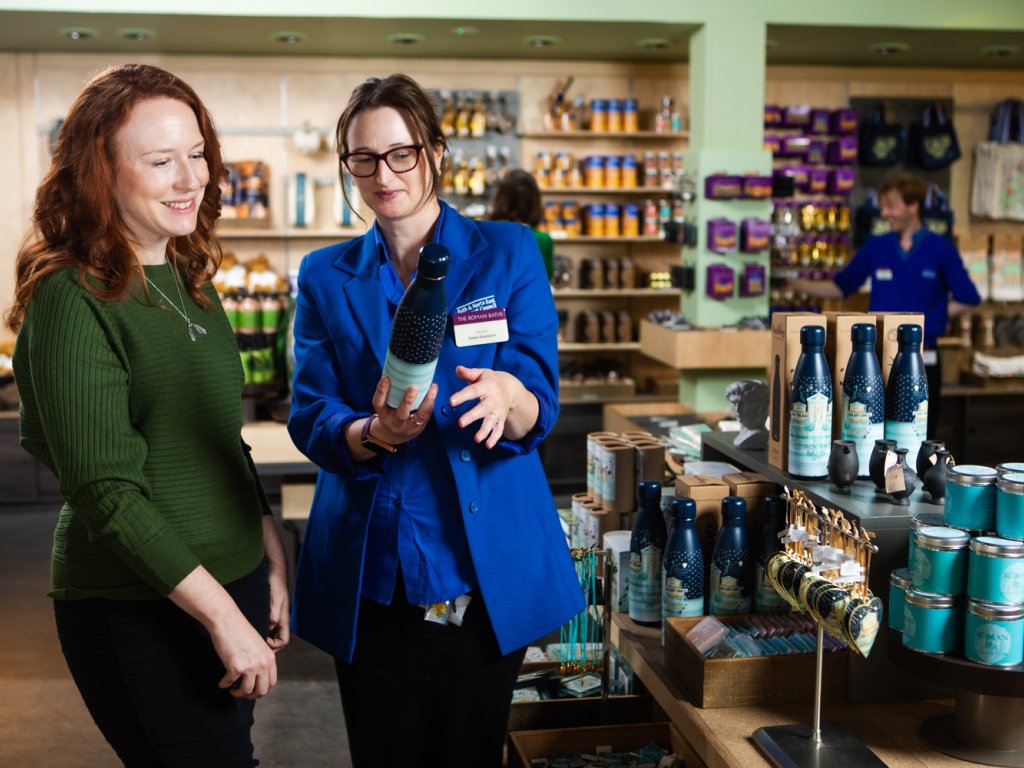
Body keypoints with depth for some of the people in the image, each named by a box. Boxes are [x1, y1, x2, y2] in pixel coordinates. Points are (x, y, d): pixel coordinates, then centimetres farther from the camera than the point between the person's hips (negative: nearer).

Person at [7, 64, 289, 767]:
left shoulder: (188, 280, 9)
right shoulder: (73, 300, -16)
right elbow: (105, 491, -19)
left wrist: (272, 558, 13)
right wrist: (222, 615, -19)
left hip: (234, 580, 8)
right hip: (139, 613, -8)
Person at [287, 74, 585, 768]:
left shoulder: (508, 254, -1)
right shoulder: (325, 277, 5)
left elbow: (540, 410, -8)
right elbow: (310, 419, -4)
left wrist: (507, 397, -32)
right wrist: (374, 433, -27)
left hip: (488, 573, -1)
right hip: (371, 578, 2)